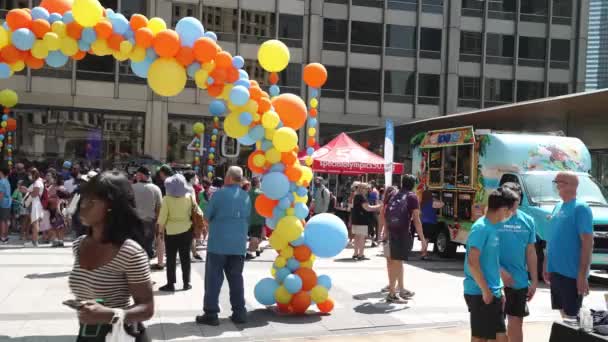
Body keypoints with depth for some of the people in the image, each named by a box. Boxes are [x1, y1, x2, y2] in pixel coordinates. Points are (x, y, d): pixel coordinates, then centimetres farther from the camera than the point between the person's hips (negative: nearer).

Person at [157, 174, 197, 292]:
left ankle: (171, 284, 8)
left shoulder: (167, 199, -11)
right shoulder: (189, 197, -4)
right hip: (186, 230, 2)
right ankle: (186, 283, 13)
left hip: (171, 231, -2)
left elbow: (162, 217, -11)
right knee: (185, 257, 10)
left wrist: (160, 230, 0)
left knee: (171, 258, 6)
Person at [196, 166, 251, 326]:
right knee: (236, 278, 11)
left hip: (218, 243, -4)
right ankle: (239, 312, 12)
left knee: (214, 278, 2)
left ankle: (211, 313, 2)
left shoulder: (220, 193, -11)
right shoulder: (246, 196, 4)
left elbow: (208, 216, -2)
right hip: (239, 244, 5)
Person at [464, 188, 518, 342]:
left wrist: (498, 289, 16)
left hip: (493, 292, 9)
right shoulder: (481, 228, -17)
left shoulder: (494, 227, 9)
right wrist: (485, 290, -19)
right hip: (480, 293, -9)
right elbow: (472, 262, -22)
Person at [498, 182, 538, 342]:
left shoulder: (527, 221, 4)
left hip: (520, 281, 4)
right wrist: (500, 271, -19)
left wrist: (534, 281, 8)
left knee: (517, 321, 13)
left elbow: (530, 252, 9)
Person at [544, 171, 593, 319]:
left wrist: (583, 274, -21)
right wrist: (546, 265, 17)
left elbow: (587, 242, -17)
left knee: (571, 316, 0)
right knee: (563, 313, 16)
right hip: (556, 271, 8)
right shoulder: (558, 207, 12)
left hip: (572, 273, -8)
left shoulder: (581, 208, -13)